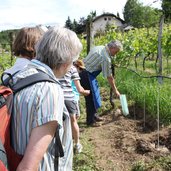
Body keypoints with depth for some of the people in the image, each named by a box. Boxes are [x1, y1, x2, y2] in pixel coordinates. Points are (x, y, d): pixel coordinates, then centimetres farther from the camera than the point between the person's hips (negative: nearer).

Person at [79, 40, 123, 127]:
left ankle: (94, 115, 31)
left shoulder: (99, 48, 8)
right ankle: (90, 121, 10)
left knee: (94, 95, 18)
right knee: (91, 98, -2)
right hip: (86, 75, -10)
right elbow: (109, 77, -14)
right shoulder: (106, 58, -20)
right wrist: (115, 90, -3)